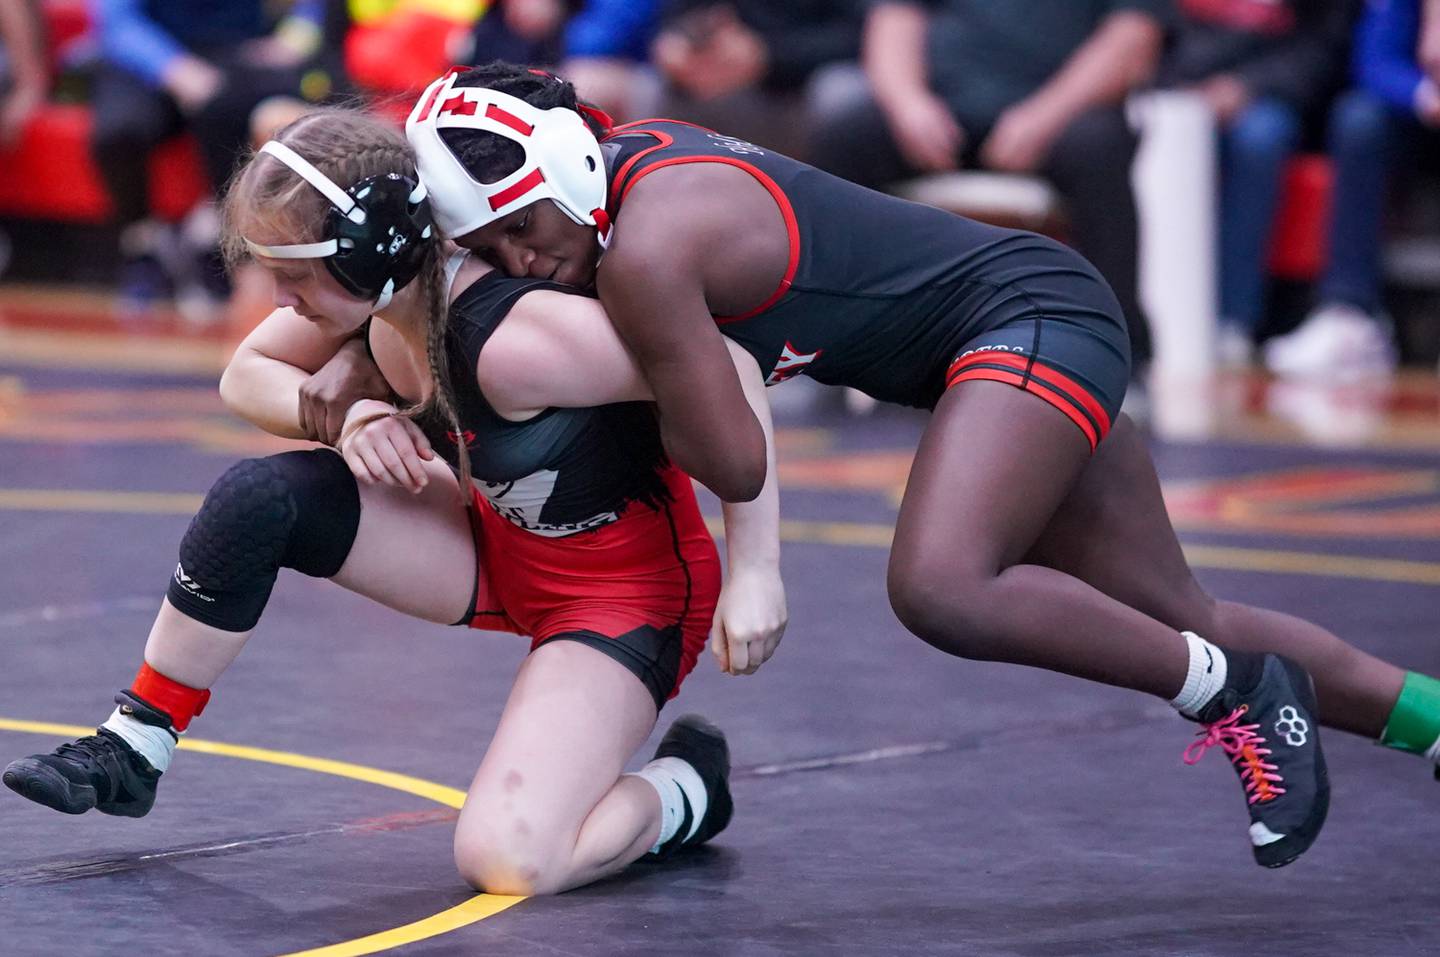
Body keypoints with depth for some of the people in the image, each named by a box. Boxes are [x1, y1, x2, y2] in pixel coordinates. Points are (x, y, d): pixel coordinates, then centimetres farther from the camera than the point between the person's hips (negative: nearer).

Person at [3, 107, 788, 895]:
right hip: (492, 537, 7)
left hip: (627, 586, -7)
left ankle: (684, 792, 8)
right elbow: (248, 375, 5)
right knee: (255, 502, -12)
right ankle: (133, 749, 7)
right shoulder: (380, 280, -13)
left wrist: (754, 572, -28)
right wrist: (345, 416, -18)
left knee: (504, 860, -24)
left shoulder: (511, 342, -36)